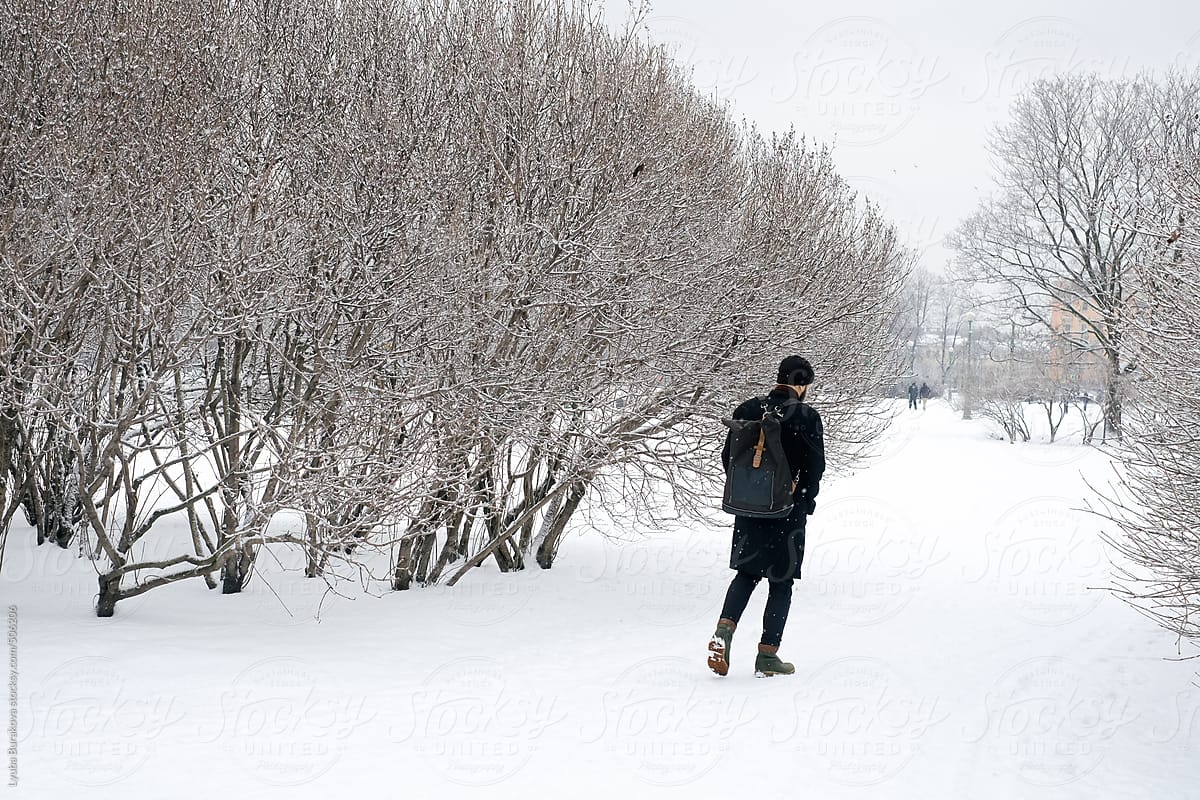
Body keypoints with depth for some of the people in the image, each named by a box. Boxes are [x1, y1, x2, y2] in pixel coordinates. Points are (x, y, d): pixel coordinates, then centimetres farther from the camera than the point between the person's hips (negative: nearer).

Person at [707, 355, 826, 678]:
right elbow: (816, 466, -11)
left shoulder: (747, 410, 2)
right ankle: (768, 655, 8)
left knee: (746, 573, 19)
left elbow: (727, 458, 6)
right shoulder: (806, 416, -10)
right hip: (788, 513, -4)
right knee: (781, 582, 7)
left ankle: (724, 628, -3)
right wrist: (805, 503, 3)